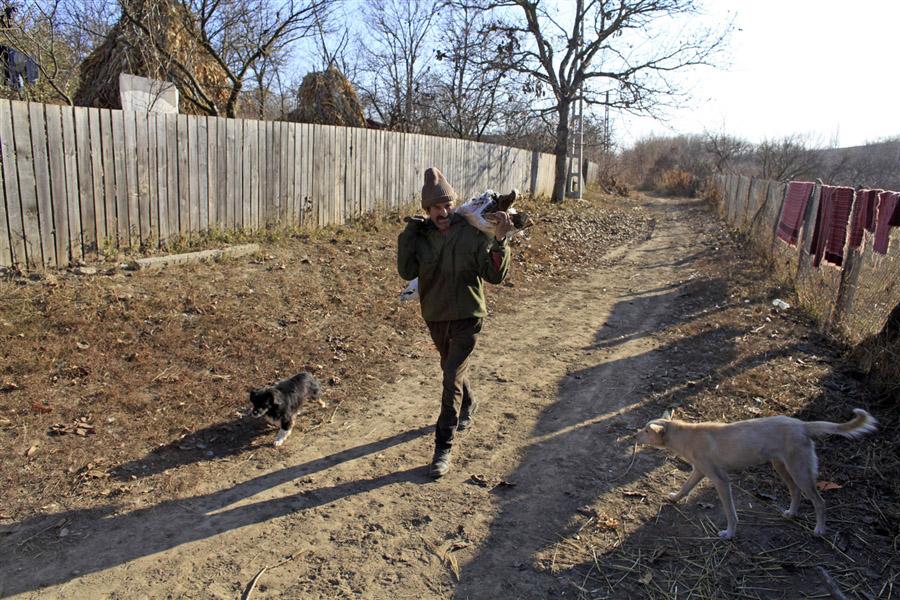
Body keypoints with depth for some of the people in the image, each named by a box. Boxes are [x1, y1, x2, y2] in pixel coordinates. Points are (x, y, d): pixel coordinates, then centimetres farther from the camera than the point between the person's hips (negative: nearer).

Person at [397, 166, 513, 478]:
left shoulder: (472, 233, -14)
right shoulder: (421, 236, -4)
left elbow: (496, 275, -18)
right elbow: (407, 272, -13)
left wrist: (499, 241, -32)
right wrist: (407, 235, -18)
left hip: (466, 317, -4)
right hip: (435, 317, 5)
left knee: (452, 379, -10)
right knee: (452, 369, 24)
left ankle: (444, 447, -1)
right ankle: (467, 406, 54)